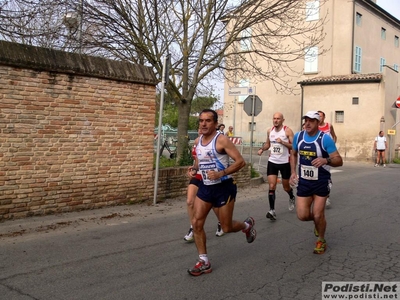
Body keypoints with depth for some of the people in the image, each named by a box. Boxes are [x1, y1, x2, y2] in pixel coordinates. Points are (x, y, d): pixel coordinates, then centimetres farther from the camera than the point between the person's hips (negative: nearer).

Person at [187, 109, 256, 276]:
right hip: (205, 187, 6)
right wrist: (194, 169, -1)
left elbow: (240, 161, -20)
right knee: (196, 223, -3)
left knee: (226, 228, 5)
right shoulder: (198, 141, 4)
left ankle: (247, 225, 40)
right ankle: (204, 262, 9)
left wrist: (220, 174, -29)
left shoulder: (221, 140, -17)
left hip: (224, 187, -6)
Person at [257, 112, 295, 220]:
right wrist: (262, 149, -2)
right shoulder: (269, 131, 3)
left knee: (286, 187, 14)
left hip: (285, 162, -3)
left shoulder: (287, 131, -11)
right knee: (271, 187, -8)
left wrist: (282, 142, -25)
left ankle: (291, 198, 47)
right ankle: (272, 210, -7)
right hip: (272, 162, 3)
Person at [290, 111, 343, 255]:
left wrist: (326, 160, -39)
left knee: (318, 215, -1)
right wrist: (293, 172, 6)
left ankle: (321, 240, 27)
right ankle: (319, 220, 36)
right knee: (302, 215, 1)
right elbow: (293, 154, 16)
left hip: (321, 182, -4)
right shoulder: (298, 136, -3)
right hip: (303, 182, 4)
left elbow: (339, 161, -19)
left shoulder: (325, 138, -17)